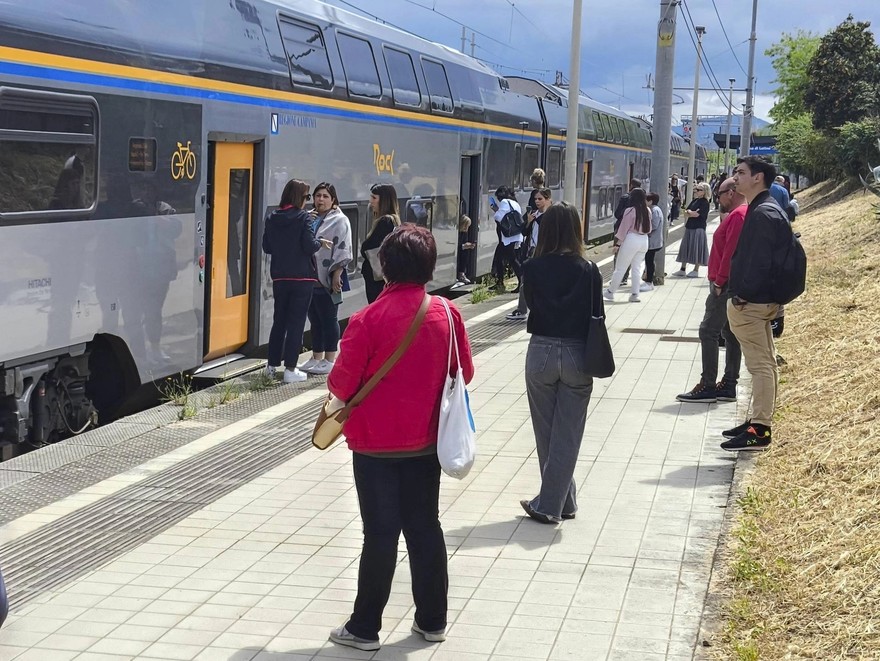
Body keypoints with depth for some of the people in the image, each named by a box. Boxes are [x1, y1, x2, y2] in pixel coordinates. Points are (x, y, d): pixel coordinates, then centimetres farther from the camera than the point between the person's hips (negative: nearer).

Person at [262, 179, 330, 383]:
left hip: (279, 278, 5)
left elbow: (266, 247, 9)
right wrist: (319, 242, 2)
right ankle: (290, 369, -1)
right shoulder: (302, 217, -12)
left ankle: (272, 365, 21)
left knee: (279, 321, 16)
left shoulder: (273, 218, 3)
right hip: (302, 277, -5)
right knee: (296, 322, 0)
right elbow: (310, 246, -17)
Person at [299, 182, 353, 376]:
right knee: (314, 318, 12)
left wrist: (337, 274, -15)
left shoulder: (339, 220, -4)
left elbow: (343, 250, -9)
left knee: (328, 319, 0)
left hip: (327, 278, -6)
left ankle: (329, 360, 6)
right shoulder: (309, 218, 14)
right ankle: (316, 358, 20)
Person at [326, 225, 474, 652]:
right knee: (425, 527, 14)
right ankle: (432, 620, 22)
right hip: (426, 441, 4)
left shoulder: (369, 318, -18)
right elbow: (465, 373, 4)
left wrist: (335, 388, 8)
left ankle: (365, 627, 12)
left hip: (375, 444, -3)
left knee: (381, 533, 3)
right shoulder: (447, 313, -6)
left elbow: (342, 383, -15)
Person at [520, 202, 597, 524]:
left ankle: (563, 500, 23)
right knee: (567, 434, 7)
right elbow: (595, 315, -4)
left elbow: (531, 304, 3)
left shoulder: (533, 268, -7)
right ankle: (551, 503, 6)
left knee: (546, 433, 14)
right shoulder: (586, 270, -8)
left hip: (541, 352, 1)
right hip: (577, 354, -1)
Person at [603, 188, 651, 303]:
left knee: (620, 269, 4)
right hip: (644, 241, 5)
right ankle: (635, 294, 8)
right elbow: (649, 229, 11)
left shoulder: (630, 211, -14)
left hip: (631, 240, -5)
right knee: (637, 268, 11)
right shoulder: (647, 211, 2)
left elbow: (624, 228, -10)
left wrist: (618, 243, -5)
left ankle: (610, 292, 13)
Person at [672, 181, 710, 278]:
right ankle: (683, 269, 14)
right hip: (689, 227, 8)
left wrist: (689, 212, -1)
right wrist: (692, 213, -10)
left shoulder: (704, 202, -10)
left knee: (696, 249, -3)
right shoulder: (694, 200, 14)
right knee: (686, 248, 9)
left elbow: (697, 214, -18)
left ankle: (696, 270, 5)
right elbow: (686, 213, 10)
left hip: (698, 228, -8)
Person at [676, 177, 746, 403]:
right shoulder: (742, 214, 17)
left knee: (708, 331, -9)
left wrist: (719, 282, -19)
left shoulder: (738, 215, -16)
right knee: (730, 333, 11)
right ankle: (729, 384, 14)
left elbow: (731, 252, -22)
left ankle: (708, 386, -9)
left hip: (726, 285, -11)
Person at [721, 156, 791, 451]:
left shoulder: (763, 214, -17)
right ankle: (760, 422, 23)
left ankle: (759, 430, -5)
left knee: (761, 365, -7)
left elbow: (760, 261, -23)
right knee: (765, 363, 14)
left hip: (751, 303, -11)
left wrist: (742, 296, -19)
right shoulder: (765, 210, 15)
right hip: (761, 301, 11)